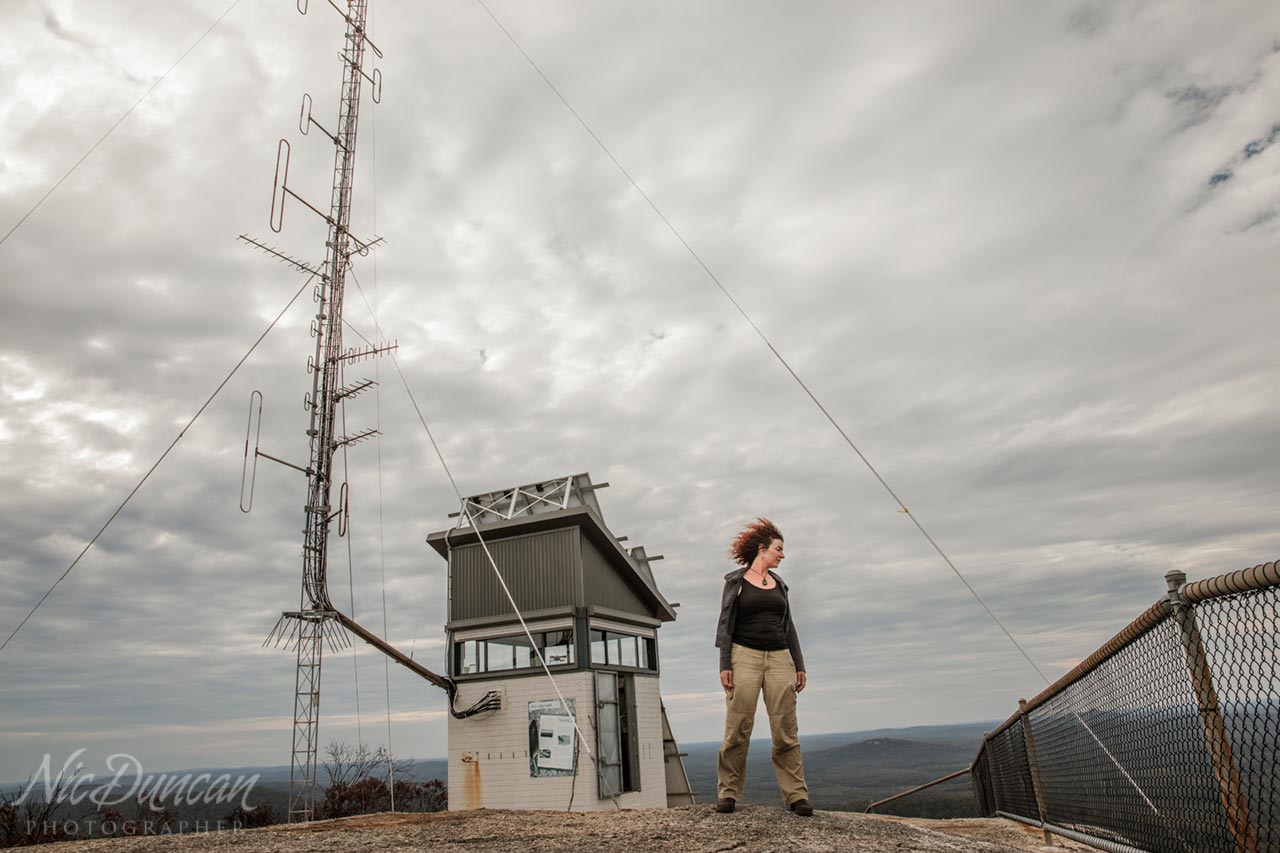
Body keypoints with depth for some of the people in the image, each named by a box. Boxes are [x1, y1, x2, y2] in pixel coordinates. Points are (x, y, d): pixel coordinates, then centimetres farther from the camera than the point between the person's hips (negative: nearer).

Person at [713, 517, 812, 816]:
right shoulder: (736, 581, 5)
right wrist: (724, 665, -9)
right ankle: (728, 794, 3)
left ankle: (796, 795, 4)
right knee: (738, 729, -5)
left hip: (779, 658, 4)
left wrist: (799, 665, 13)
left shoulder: (778, 583, 18)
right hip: (745, 656, -4)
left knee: (786, 730, 0)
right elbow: (726, 624, 1)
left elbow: (788, 626, 19)